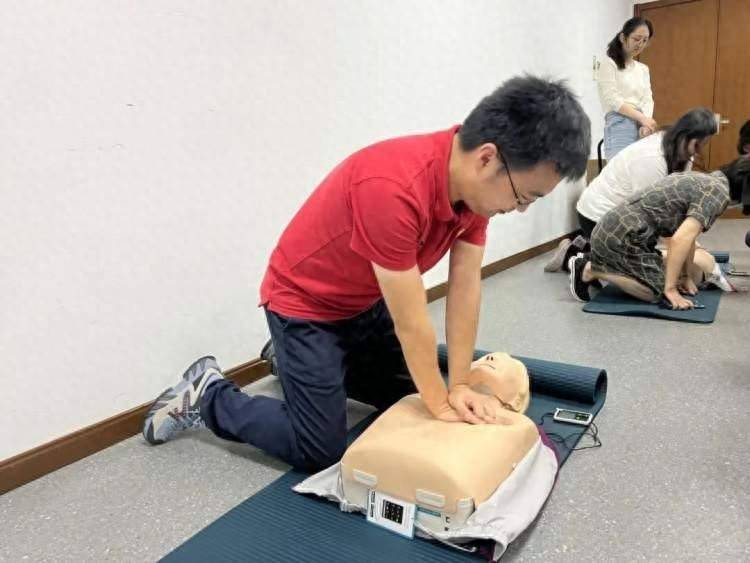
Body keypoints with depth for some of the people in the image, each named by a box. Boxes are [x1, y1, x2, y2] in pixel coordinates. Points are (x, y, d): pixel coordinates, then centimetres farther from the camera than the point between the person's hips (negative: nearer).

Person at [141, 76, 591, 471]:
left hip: (367, 303, 8)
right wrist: (441, 403, -15)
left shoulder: (476, 179, -12)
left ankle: (300, 361, 34)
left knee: (410, 396, 20)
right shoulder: (392, 189, -39)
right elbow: (411, 322, -29)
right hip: (306, 303, -8)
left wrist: (458, 386, -10)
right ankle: (208, 394, 16)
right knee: (319, 450, -3)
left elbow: (466, 288, -9)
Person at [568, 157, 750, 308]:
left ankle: (601, 263, 13)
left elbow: (688, 234, 22)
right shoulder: (719, 192, -11)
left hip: (616, 231, 10)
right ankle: (590, 269, -9)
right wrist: (670, 288, -17)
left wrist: (687, 276, 22)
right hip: (622, 236, -10)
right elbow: (680, 239, -21)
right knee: (658, 291, -12)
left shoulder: (706, 180, 18)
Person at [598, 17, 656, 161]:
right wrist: (643, 118, -18)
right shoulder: (609, 64, 1)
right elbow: (613, 100, -9)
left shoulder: (643, 69, 21)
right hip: (619, 128, -6)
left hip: (641, 127, 6)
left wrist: (646, 124, -10)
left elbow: (648, 99, 12)